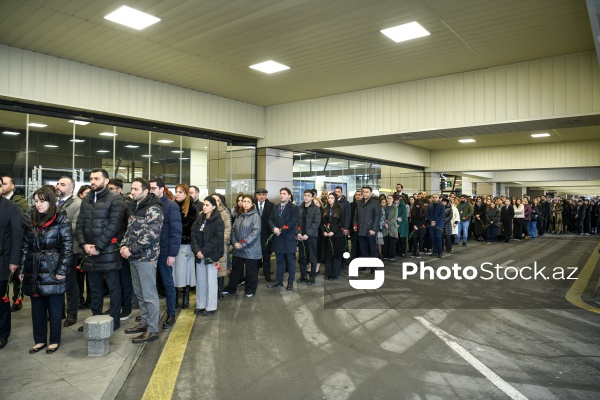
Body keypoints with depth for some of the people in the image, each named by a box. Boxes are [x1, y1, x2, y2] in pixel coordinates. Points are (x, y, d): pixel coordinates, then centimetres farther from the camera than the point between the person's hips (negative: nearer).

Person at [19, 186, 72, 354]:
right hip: (34, 272, 5)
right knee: (37, 309, 12)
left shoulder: (61, 221, -7)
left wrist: (62, 271, -15)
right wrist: (22, 269, 5)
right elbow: (25, 247, 10)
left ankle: (54, 341, 19)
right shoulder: (31, 221, 9)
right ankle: (40, 340, 26)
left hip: (53, 272, -5)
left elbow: (67, 248, -10)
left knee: (54, 309, 5)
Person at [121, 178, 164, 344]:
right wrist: (124, 245, 1)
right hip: (134, 257, 9)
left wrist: (131, 250, -19)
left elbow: (151, 235, -21)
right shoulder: (134, 207, 13)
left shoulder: (153, 209, -14)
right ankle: (145, 322, 30)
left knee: (149, 295, -2)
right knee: (139, 293, 17)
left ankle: (152, 330, 7)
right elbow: (129, 229, 19)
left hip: (146, 257, -9)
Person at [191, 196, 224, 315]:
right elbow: (193, 235, 3)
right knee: (200, 281, 11)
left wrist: (204, 252, -17)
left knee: (211, 281, 2)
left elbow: (217, 239, -14)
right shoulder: (199, 219, 9)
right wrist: (197, 250, -11)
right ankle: (200, 305, 22)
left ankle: (211, 307, 12)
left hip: (211, 255, -5)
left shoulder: (218, 221, -7)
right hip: (199, 255, 5)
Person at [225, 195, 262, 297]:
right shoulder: (239, 216, 10)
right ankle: (231, 288, 30)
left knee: (251, 271, 7)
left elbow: (256, 231, -18)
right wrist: (234, 242, -5)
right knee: (235, 269, 17)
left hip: (251, 249, -6)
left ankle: (250, 290, 23)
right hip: (238, 249, 6)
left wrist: (243, 244, -19)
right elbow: (233, 230, 11)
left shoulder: (255, 216, -10)